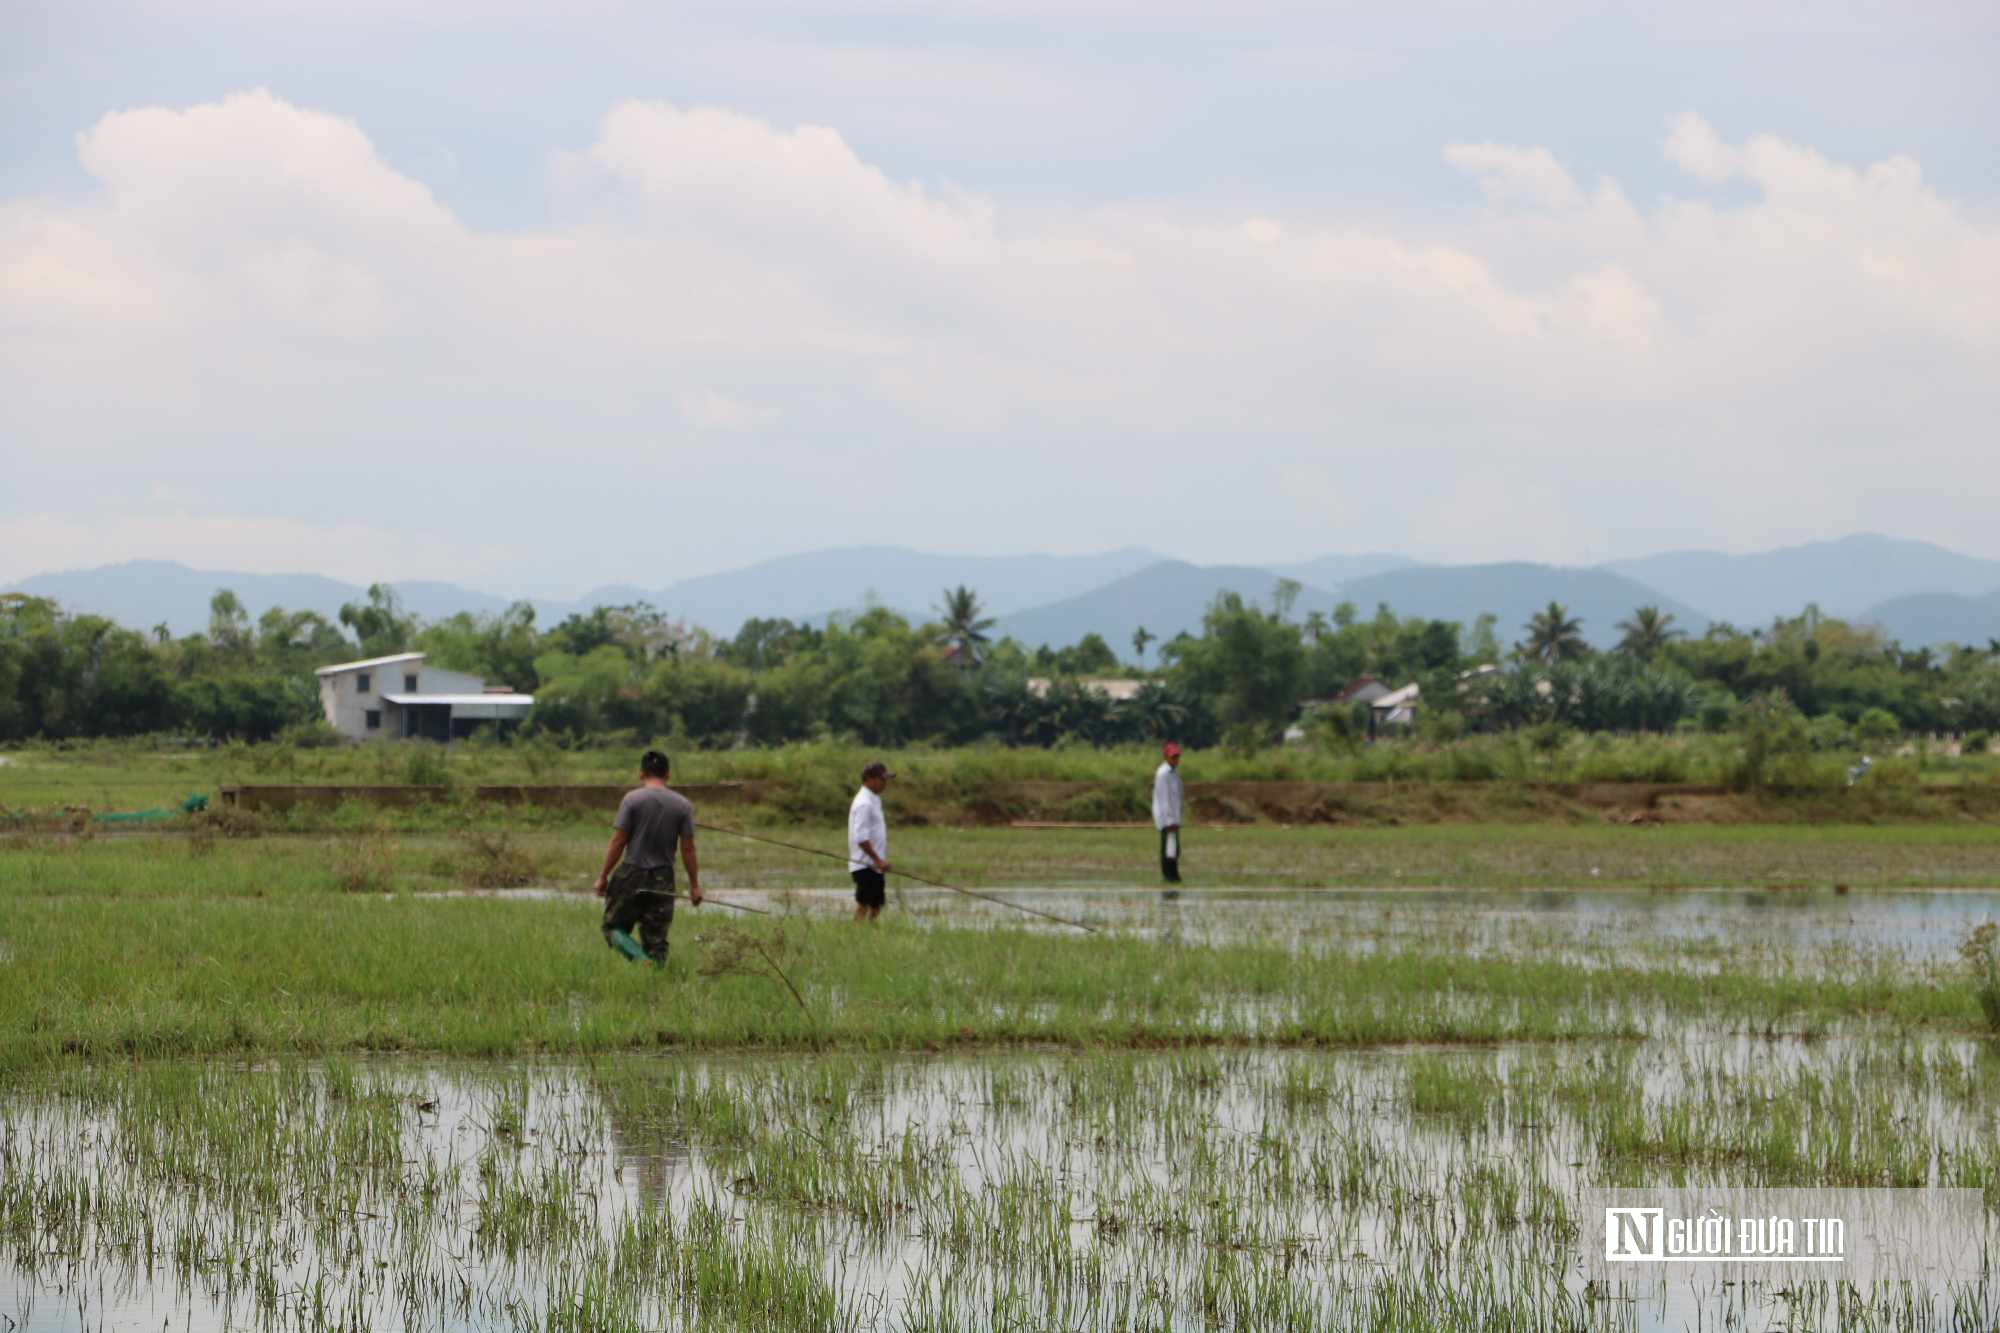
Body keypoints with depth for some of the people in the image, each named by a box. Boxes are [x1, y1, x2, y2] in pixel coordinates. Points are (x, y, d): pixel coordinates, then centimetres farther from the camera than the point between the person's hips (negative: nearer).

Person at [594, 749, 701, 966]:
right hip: (663, 879, 3)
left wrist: (603, 876, 0)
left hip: (631, 875, -3)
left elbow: (618, 842, -8)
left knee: (614, 926, 5)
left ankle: (639, 957, -21)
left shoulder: (632, 799, -7)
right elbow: (688, 848, 0)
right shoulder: (682, 805, 0)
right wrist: (694, 885, 7)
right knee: (656, 938, 8)